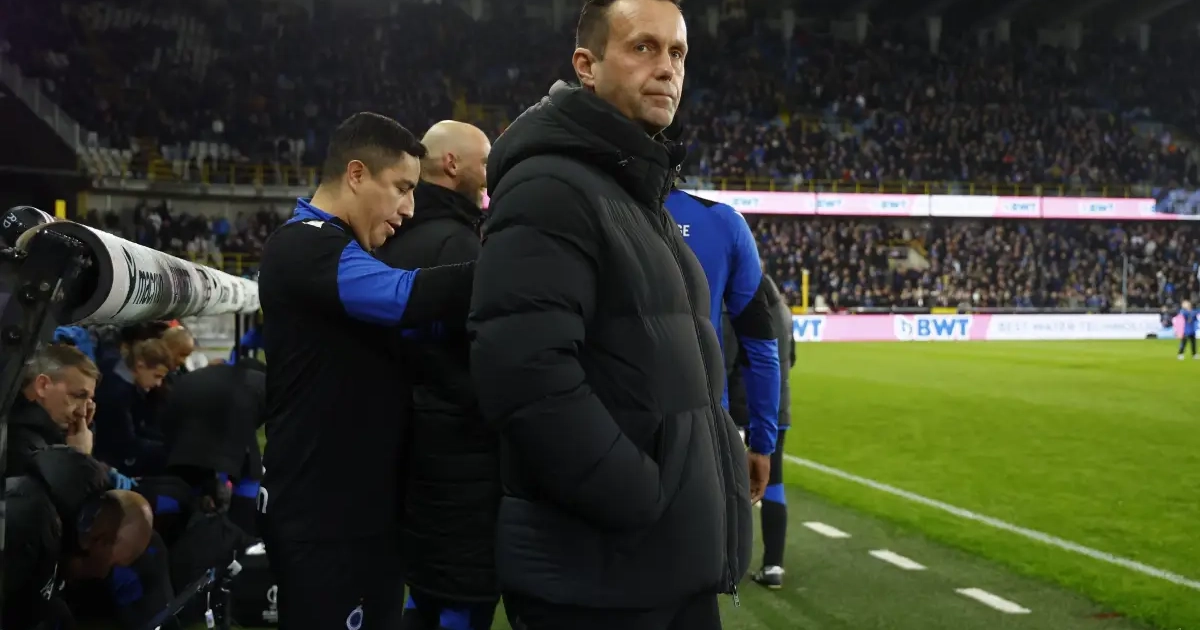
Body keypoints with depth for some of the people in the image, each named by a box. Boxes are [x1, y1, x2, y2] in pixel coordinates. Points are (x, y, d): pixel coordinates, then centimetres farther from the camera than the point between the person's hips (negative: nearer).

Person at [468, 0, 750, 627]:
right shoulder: (549, 188, -15)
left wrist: (697, 503, 12)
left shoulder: (642, 197, 16)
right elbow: (523, 372, -27)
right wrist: (642, 502, -21)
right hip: (598, 575, -9)